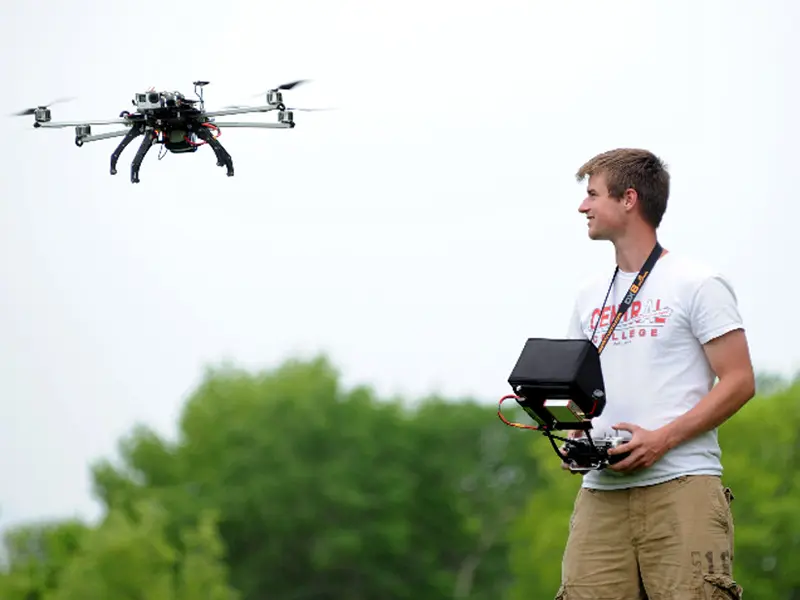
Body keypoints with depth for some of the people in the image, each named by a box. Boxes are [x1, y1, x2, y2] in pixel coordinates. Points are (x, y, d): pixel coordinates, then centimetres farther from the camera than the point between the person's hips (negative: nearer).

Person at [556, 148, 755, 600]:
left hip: (682, 485, -6)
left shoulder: (698, 284, 1)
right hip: (601, 490, 6)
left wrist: (662, 439, -15)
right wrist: (574, 437, 3)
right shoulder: (591, 297, 21)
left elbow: (739, 382, -5)